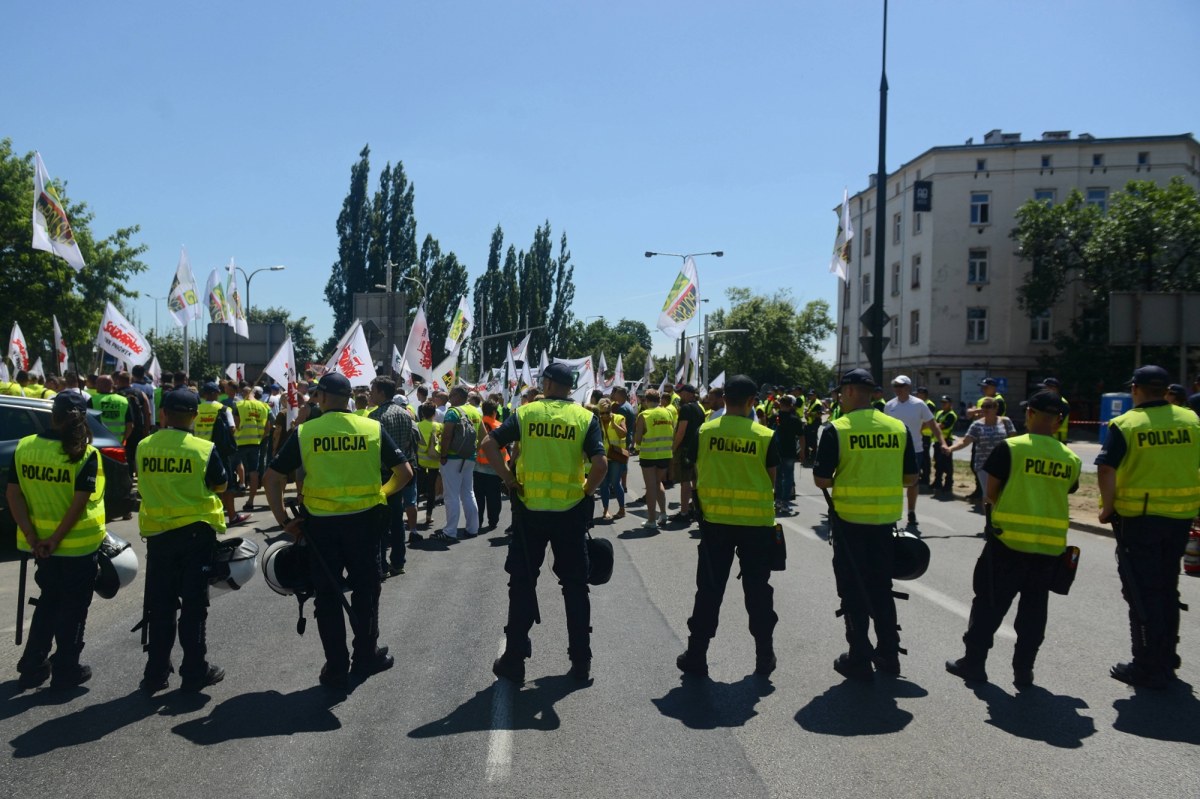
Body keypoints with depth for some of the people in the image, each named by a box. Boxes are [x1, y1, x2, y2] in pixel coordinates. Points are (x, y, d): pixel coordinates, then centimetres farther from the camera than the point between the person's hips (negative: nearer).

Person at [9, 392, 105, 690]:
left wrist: (31, 536, -8)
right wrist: (56, 539, -14)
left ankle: (32, 666, 25)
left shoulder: (24, 447, -3)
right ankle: (65, 670, 19)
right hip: (77, 542, -4)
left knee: (48, 601, 22)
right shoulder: (86, 454, -15)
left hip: (39, 542, 4)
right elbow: (79, 503, -20)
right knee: (73, 606, 11)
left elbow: (13, 494, -6)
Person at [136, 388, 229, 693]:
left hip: (157, 532, 3)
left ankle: (155, 672, 18)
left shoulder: (144, 447, -3)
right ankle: (195, 671, 13)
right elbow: (220, 486, -2)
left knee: (159, 605, 12)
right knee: (194, 603, 7)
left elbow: (144, 483, 13)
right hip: (196, 531, -3)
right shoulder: (204, 449, -13)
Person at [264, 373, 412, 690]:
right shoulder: (373, 429, -3)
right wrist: (382, 493, 16)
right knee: (365, 591, 18)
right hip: (364, 521, 1)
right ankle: (366, 657, 28)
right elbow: (404, 472, 0)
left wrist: (283, 520, 3)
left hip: (320, 524, 0)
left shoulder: (304, 432, -4)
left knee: (327, 597, 11)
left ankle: (337, 669, 18)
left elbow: (273, 479, -3)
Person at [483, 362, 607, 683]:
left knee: (522, 585, 11)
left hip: (530, 510, 0)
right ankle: (581, 661, 17)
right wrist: (586, 491, 0)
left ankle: (514, 660, 16)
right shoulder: (586, 418, -3)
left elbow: (489, 444, -9)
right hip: (571, 512, 0)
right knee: (575, 586, 12)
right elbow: (601, 464, -15)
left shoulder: (525, 413, -1)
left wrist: (509, 480, -2)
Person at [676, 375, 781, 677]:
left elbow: (697, 474, 5)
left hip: (715, 519, 1)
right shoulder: (766, 436, -7)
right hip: (757, 521, -1)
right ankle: (764, 656, 19)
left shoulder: (705, 431, -3)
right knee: (757, 588, 11)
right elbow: (771, 481, 0)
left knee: (709, 588, 9)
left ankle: (696, 655, 14)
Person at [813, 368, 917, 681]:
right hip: (885, 519, 4)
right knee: (881, 587, 18)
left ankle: (859, 659, 12)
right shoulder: (899, 428, 1)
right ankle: (888, 653, 25)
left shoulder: (837, 429, -11)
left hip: (849, 518, -4)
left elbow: (821, 480, -11)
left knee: (854, 590, 8)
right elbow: (910, 477, 6)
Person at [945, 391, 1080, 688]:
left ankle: (973, 661, 15)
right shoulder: (1071, 458, 3)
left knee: (989, 602, 8)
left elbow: (991, 491, -4)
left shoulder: (1011, 448, -9)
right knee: (1034, 608, 13)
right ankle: (1023, 669, 18)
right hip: (1051, 544, 4)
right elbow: (1061, 494, 9)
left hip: (1009, 538, -3)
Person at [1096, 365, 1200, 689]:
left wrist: (1107, 507, -6)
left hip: (1138, 518, -5)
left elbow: (1106, 470, -18)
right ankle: (1166, 659, 31)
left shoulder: (1125, 425, -11)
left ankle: (1149, 668, 9)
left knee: (1142, 592, 5)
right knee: (1167, 589, 20)